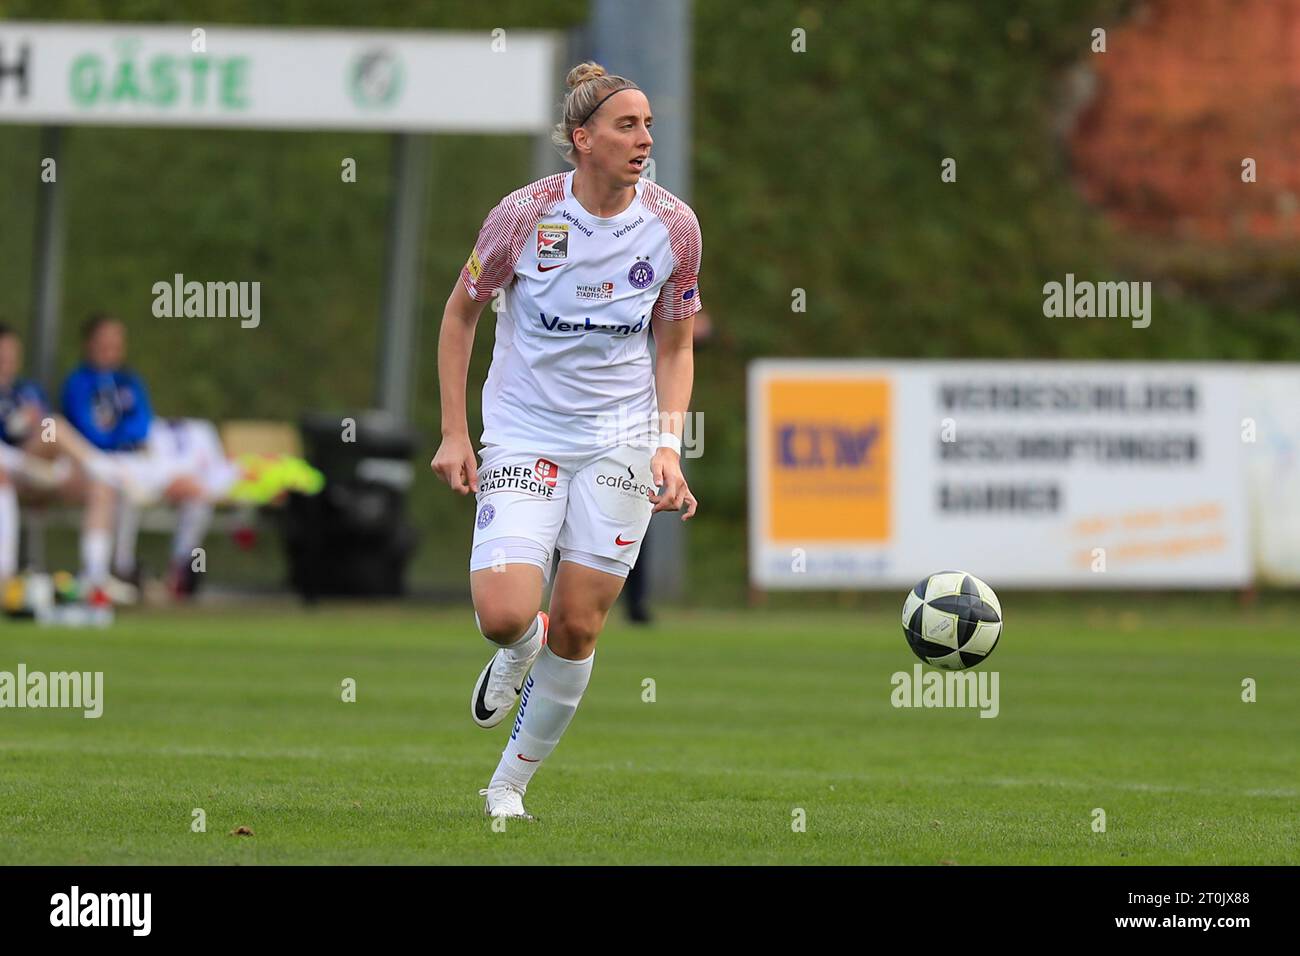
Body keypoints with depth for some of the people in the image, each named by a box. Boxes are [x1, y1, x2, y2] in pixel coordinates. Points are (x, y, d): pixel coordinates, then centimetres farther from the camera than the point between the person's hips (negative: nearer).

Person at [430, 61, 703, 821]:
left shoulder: (674, 226, -5)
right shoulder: (524, 215, -11)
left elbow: (675, 348, 7)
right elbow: (462, 312, 4)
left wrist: (669, 445, -6)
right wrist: (454, 433, -1)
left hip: (620, 440, 2)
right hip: (523, 434, -1)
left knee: (578, 628, -2)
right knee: (504, 616, -16)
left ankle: (510, 784, 17)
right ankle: (518, 654, 24)